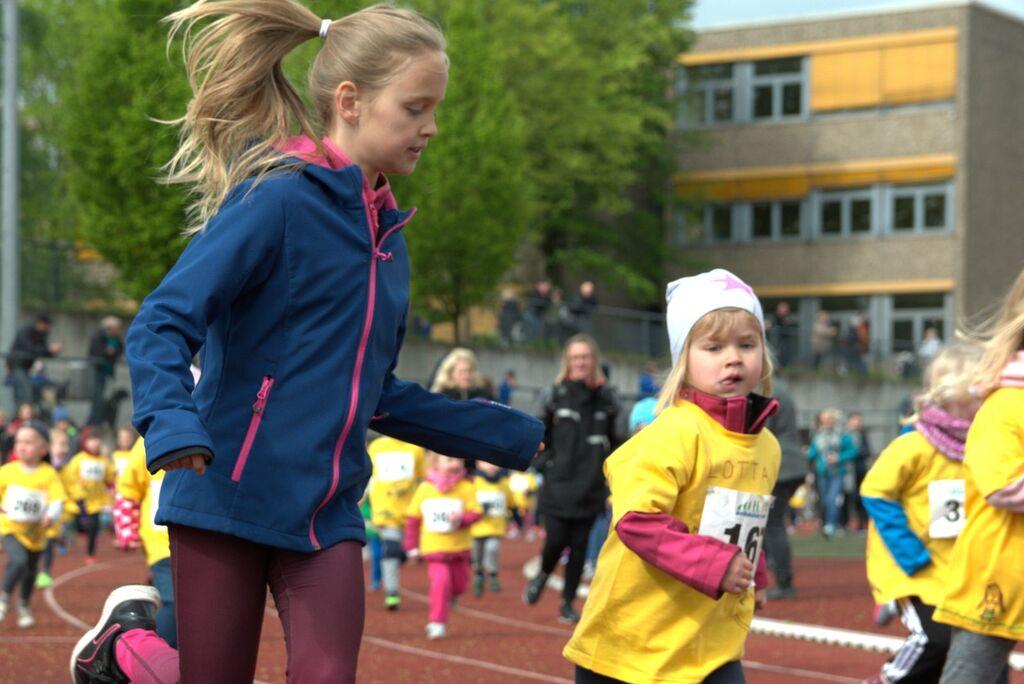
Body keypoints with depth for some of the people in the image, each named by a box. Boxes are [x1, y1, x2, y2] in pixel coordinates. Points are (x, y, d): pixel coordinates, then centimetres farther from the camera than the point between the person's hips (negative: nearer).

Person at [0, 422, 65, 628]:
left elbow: (57, 498, -15)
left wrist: (52, 515, -34)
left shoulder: (49, 474, -8)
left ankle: (24, 606, 40)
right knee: (18, 560, -26)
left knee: (31, 570, 15)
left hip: (36, 532, 1)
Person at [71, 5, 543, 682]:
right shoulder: (278, 200, -11)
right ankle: (131, 630, 30)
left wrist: (511, 437, 23)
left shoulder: (386, 232, 12)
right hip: (228, 499, -6)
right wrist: (173, 428, -36)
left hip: (328, 514, 6)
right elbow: (160, 327, -18)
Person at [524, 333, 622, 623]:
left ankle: (568, 603, 15)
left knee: (579, 546, 3)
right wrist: (544, 462, -2)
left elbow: (613, 441, 14)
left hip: (589, 489, 1)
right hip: (557, 487, -1)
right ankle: (542, 575, 24)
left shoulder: (605, 399, 4)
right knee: (555, 541, -8)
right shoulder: (556, 396, 1)